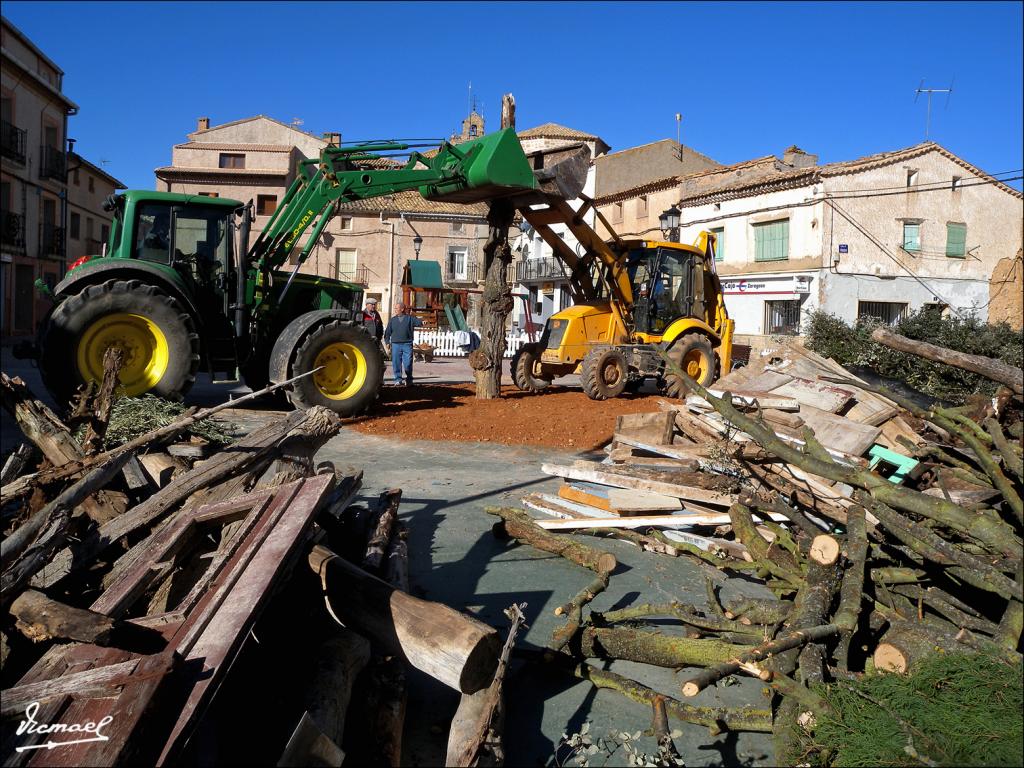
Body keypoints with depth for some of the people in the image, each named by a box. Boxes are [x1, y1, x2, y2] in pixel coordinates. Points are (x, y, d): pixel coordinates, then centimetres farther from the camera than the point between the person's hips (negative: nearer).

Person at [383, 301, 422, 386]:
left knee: (408, 363, -2)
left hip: (407, 344, -2)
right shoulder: (393, 320, 14)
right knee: (396, 363, 0)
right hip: (395, 344, 2)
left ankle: (409, 380, 14)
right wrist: (387, 342, 8)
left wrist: (422, 322, -31)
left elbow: (417, 322, -9)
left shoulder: (410, 318, 7)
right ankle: (398, 380, 9)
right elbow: (388, 332, 16)